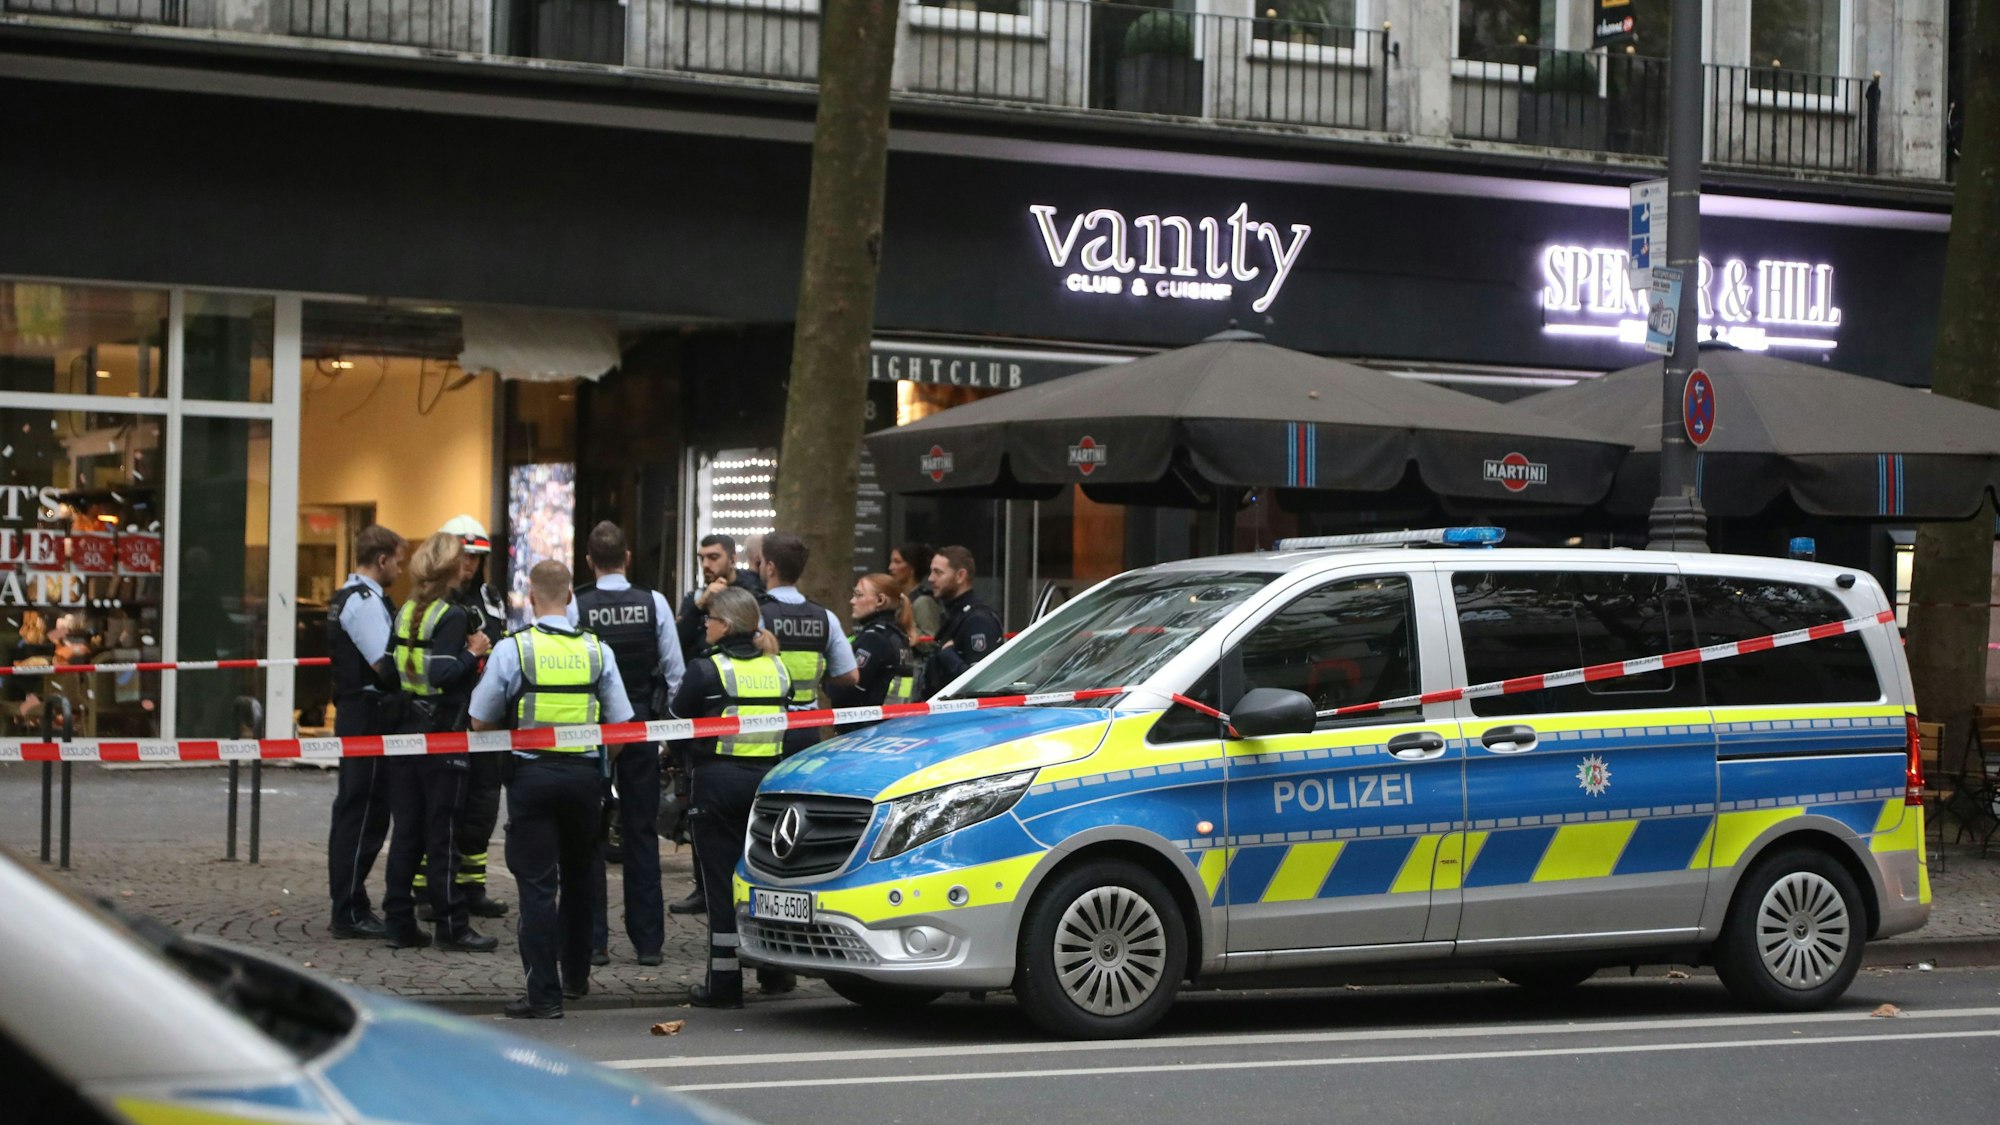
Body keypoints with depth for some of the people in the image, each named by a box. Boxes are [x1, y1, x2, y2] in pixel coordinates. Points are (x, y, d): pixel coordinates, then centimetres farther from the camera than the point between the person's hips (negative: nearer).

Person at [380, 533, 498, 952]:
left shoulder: (405, 612, 9)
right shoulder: (451, 616, -14)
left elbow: (391, 669, 12)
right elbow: (443, 675, -23)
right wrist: (473, 652, -9)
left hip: (406, 727, 7)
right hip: (441, 736, -7)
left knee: (405, 829, 10)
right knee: (441, 832, -2)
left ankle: (399, 922, 11)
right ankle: (452, 925, 2)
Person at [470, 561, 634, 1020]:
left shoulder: (513, 649, -6)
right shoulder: (597, 651, 3)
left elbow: (481, 720, -2)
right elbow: (621, 724, 4)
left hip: (532, 775, -3)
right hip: (584, 774, 3)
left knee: (537, 884, -2)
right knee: (577, 877, 21)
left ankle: (544, 993, -6)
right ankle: (575, 975, 32)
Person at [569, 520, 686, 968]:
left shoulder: (576, 607, -11)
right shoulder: (653, 604, -5)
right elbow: (675, 671, -1)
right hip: (642, 725, 2)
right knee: (641, 834, 8)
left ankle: (593, 941, 3)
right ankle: (648, 940, 9)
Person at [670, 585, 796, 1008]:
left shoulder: (707, 671, -9)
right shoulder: (777, 668, 7)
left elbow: (678, 721, -3)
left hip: (719, 780, -5)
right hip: (768, 778, 5)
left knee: (721, 879, -1)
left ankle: (724, 982, -1)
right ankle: (775, 970, 22)